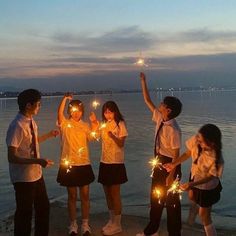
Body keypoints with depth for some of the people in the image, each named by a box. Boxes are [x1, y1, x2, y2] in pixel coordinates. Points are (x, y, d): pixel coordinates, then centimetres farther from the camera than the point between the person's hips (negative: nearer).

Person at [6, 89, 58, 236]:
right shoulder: (17, 126, -24)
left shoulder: (31, 122, 2)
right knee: (24, 213, 8)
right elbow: (12, 157, -25)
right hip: (23, 178, -9)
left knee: (44, 207, 22)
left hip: (37, 174, 9)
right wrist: (38, 161, -31)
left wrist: (49, 135, 14)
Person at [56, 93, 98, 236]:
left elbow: (92, 138, -6)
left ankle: (85, 224, 24)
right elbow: (59, 113, -23)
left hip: (84, 164, 3)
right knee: (72, 196, 9)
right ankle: (73, 224, 24)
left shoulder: (85, 126, 8)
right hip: (69, 165, -3)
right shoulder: (65, 124, -3)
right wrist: (65, 98, -34)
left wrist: (95, 125, -15)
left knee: (85, 196, 9)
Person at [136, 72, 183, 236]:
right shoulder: (160, 118, -3)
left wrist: (171, 175, -18)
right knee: (156, 196, 20)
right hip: (159, 161, 8)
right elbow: (148, 101, 7)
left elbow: (176, 155, -21)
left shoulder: (173, 130, -26)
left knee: (171, 200, 8)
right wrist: (143, 81, 6)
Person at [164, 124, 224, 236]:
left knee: (204, 215, 10)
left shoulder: (217, 159, -41)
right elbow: (188, 153, -11)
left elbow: (210, 177, -24)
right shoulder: (196, 141, -31)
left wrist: (192, 184, -33)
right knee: (192, 197, 35)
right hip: (194, 177, 6)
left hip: (207, 187, -6)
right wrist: (174, 164, -18)